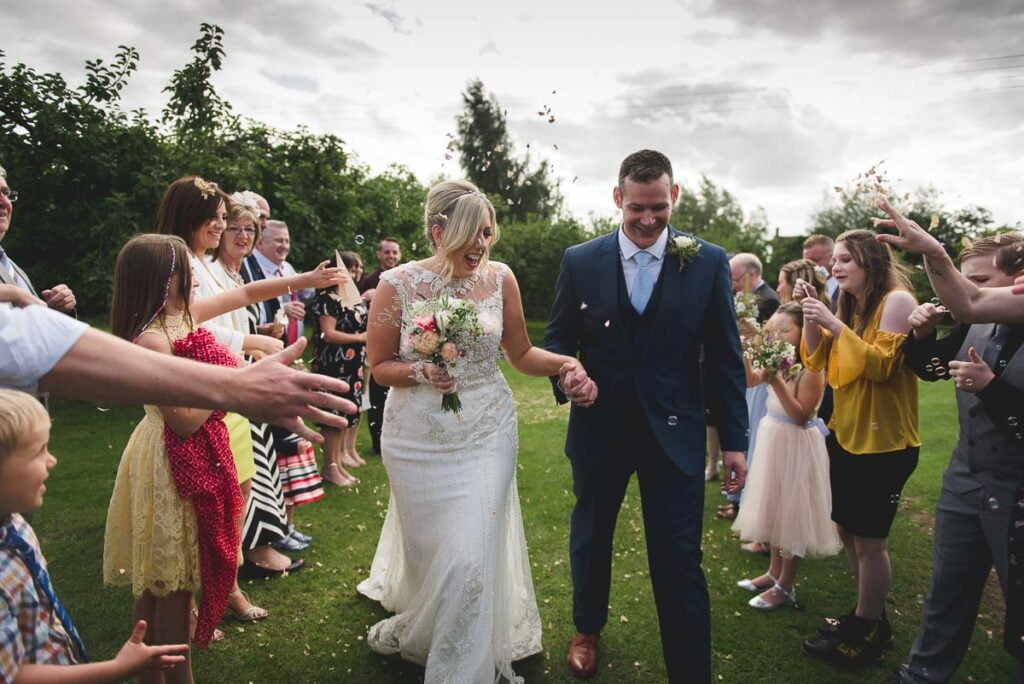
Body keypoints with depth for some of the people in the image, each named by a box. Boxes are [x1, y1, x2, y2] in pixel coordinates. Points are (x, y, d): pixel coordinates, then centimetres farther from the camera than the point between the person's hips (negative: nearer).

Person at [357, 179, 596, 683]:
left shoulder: (500, 278, -5)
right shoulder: (398, 285, -11)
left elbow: (520, 353, 4)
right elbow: (379, 365, -3)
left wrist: (564, 363, -14)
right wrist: (422, 373, -22)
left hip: (488, 433, 1)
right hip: (420, 438, 0)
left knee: (473, 555, -2)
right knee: (428, 549, 15)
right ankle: (413, 628, 52)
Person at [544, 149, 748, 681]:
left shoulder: (708, 262, -4)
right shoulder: (580, 261, -3)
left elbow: (725, 357, -1)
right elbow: (557, 339, 4)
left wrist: (734, 439, -1)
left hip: (674, 433, -1)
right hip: (598, 428, 2)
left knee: (679, 563, 2)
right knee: (590, 541, 21)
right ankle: (587, 630, 48)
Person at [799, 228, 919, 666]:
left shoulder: (897, 300, -13)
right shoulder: (851, 305, 10)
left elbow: (882, 366, -21)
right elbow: (815, 362, 6)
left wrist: (835, 324, -23)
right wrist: (812, 317, -7)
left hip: (883, 441, -8)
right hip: (846, 435, 8)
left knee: (868, 539, 1)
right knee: (848, 532, 15)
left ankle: (866, 633, 17)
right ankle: (869, 620, 31)